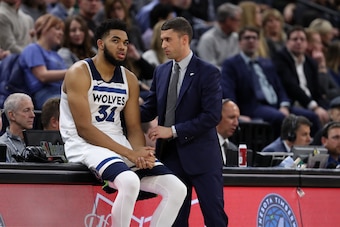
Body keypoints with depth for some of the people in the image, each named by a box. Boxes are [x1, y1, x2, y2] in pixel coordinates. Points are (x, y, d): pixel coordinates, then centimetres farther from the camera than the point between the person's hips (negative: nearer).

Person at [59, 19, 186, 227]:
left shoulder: (129, 80, 12)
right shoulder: (79, 73, -8)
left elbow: (134, 127, 11)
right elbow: (84, 128, -15)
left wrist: (141, 153, -14)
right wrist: (129, 154, -20)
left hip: (120, 144, 7)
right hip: (85, 145, -7)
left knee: (177, 189, -9)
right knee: (130, 182, -36)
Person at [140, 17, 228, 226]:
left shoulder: (208, 73, -8)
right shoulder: (161, 72, 11)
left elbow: (212, 116, -16)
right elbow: (149, 110, 12)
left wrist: (173, 130, -18)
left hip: (201, 155, -6)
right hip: (170, 154, 6)